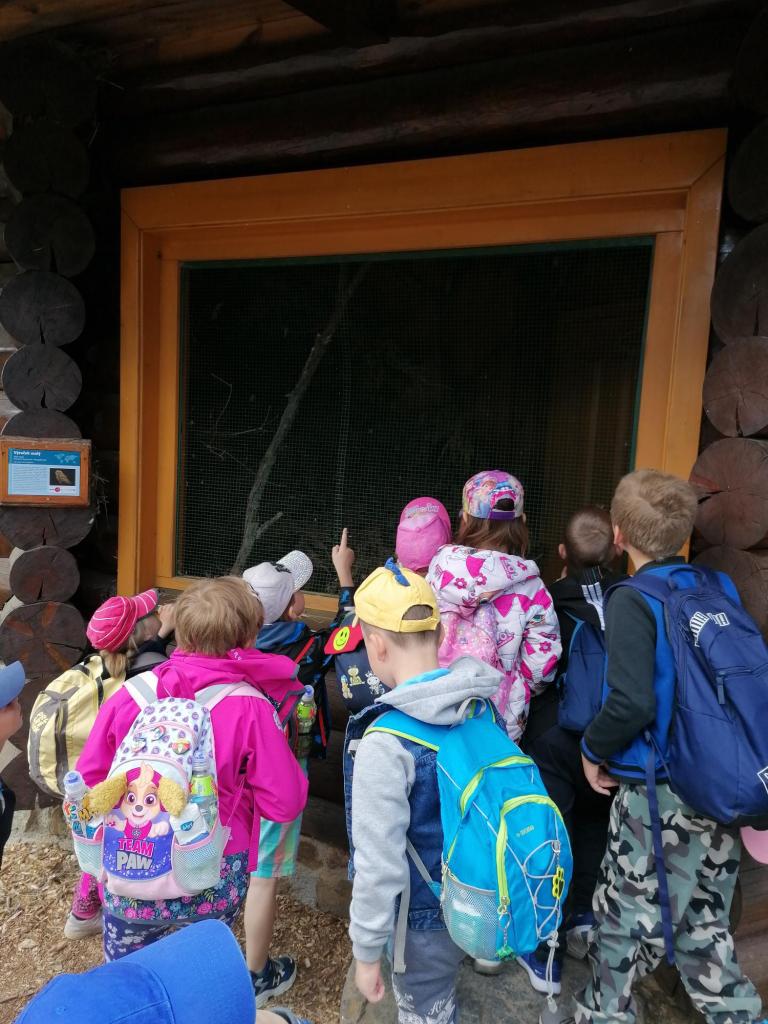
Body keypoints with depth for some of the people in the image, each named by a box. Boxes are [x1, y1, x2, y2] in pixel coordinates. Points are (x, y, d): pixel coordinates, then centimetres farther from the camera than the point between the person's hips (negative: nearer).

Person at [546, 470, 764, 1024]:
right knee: (704, 920, 23)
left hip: (659, 792, -6)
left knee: (627, 916, 14)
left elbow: (632, 704, -27)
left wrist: (593, 749, -9)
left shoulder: (633, 601, -18)